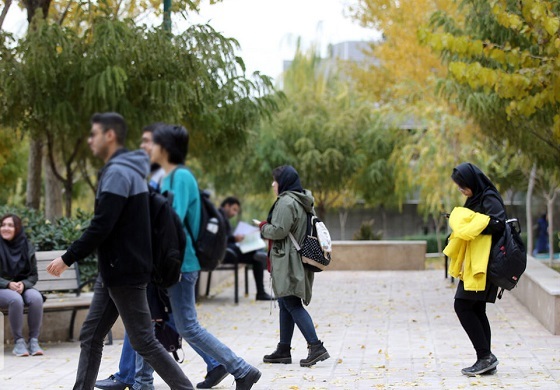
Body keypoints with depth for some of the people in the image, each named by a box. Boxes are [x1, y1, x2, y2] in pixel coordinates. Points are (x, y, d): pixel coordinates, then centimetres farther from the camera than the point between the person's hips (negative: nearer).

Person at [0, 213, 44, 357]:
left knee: (36, 297, -31)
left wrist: (23, 284, -14)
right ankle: (18, 342, -26)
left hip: (23, 287, 3)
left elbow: (33, 275, 7)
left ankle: (34, 340, -22)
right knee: (15, 299, -36)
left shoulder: (27, 247, 5)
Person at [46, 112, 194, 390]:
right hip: (114, 272, 10)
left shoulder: (117, 173, -17)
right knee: (90, 337, 11)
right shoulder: (125, 169, 15)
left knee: (143, 342, -4)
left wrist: (68, 258, -16)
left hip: (124, 273, -10)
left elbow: (101, 227, -23)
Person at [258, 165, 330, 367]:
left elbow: (279, 230, -21)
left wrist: (264, 227, -1)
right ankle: (283, 350, 20)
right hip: (299, 261, 10)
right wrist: (268, 226, 16)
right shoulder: (304, 201, 15)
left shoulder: (286, 202, -15)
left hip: (288, 262, -10)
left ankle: (316, 347, -16)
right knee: (285, 305, 14)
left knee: (292, 305, -10)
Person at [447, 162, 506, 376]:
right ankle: (486, 360, 11)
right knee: (476, 310, 9)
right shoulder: (476, 199, 16)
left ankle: (485, 356, -9)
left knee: (463, 306, -11)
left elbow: (498, 223, -27)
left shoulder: (489, 199, -13)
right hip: (476, 262, 10)